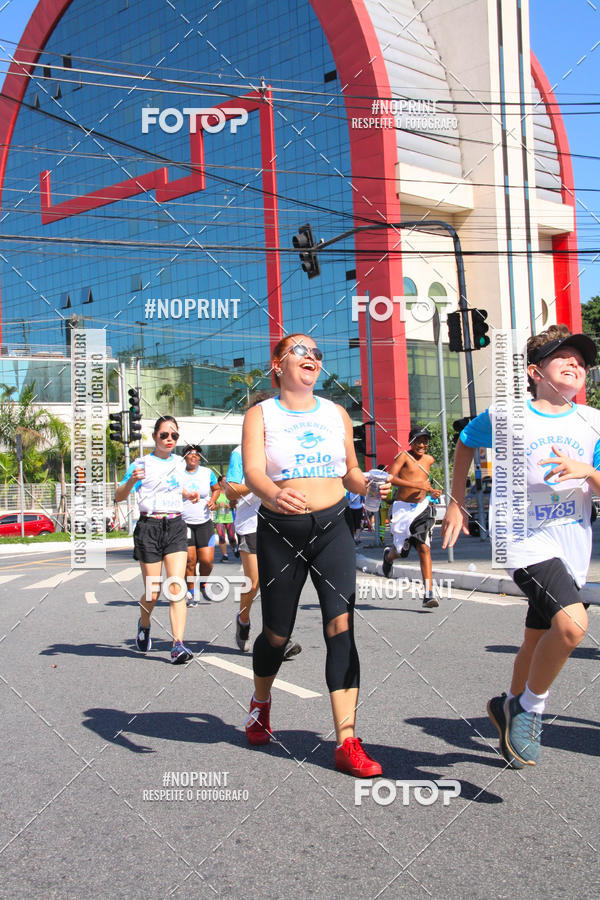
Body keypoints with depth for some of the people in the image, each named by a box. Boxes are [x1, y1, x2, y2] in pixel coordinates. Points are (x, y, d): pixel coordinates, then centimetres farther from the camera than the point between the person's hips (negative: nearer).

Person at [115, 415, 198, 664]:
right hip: (149, 528, -3)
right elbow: (119, 496, -11)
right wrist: (132, 480, -30)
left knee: (176, 587, -11)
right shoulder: (142, 464, -3)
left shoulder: (179, 462, 12)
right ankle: (144, 625, 34)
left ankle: (178, 644, -13)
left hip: (175, 526, 3)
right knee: (152, 593, 2)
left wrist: (187, 494, 12)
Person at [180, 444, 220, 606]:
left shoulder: (207, 473, 6)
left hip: (204, 523, 2)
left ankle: (203, 584, 24)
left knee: (207, 560, -6)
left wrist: (212, 500, 1)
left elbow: (216, 489, 21)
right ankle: (191, 592, 13)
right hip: (184, 524, -2)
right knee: (189, 561, -6)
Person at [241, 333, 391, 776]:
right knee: (277, 635, 9)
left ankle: (347, 742, -6)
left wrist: (367, 485, -4)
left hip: (333, 527, 2)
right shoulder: (260, 414, 1)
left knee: (341, 628, -11)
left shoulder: (337, 414, 11)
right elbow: (252, 471, -15)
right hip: (281, 530, -2)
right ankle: (261, 701, 42)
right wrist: (273, 494, -37)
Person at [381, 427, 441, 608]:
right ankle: (389, 555, 46)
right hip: (402, 508, -3)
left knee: (424, 547, -12)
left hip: (422, 507, 3)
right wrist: (417, 485, -27)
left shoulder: (429, 460, 12)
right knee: (401, 550, 7)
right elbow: (390, 478, -22)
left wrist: (432, 491, 13)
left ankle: (429, 593, -15)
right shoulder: (404, 456, -7)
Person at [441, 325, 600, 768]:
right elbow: (465, 444, 17)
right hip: (527, 539, -4)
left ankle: (510, 706, 43)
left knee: (538, 641, 15)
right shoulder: (505, 416, -2)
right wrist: (456, 502, 14)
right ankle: (530, 708, -1)